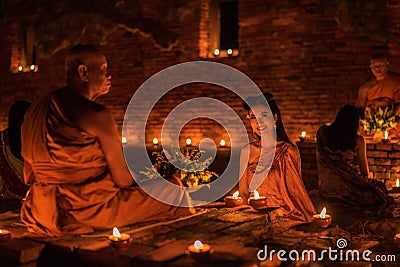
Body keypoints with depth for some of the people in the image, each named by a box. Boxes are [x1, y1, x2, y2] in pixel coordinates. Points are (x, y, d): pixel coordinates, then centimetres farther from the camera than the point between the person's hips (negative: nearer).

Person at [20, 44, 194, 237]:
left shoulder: (35, 110, 8)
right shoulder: (97, 115, -17)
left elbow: (29, 175, 12)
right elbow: (123, 178, -14)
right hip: (90, 209, -9)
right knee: (178, 195, 3)